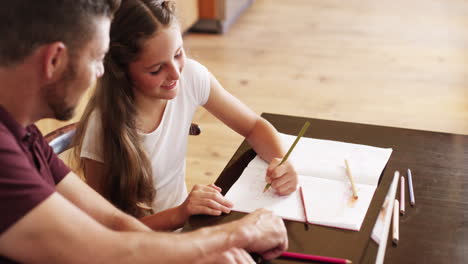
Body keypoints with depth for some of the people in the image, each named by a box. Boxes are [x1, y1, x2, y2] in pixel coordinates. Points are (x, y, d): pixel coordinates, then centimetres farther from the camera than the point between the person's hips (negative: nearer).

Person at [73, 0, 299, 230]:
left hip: (182, 221, 6)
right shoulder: (102, 126, -24)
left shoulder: (191, 76, -12)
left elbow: (254, 126, 1)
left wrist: (280, 161, -19)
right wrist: (178, 215, -31)